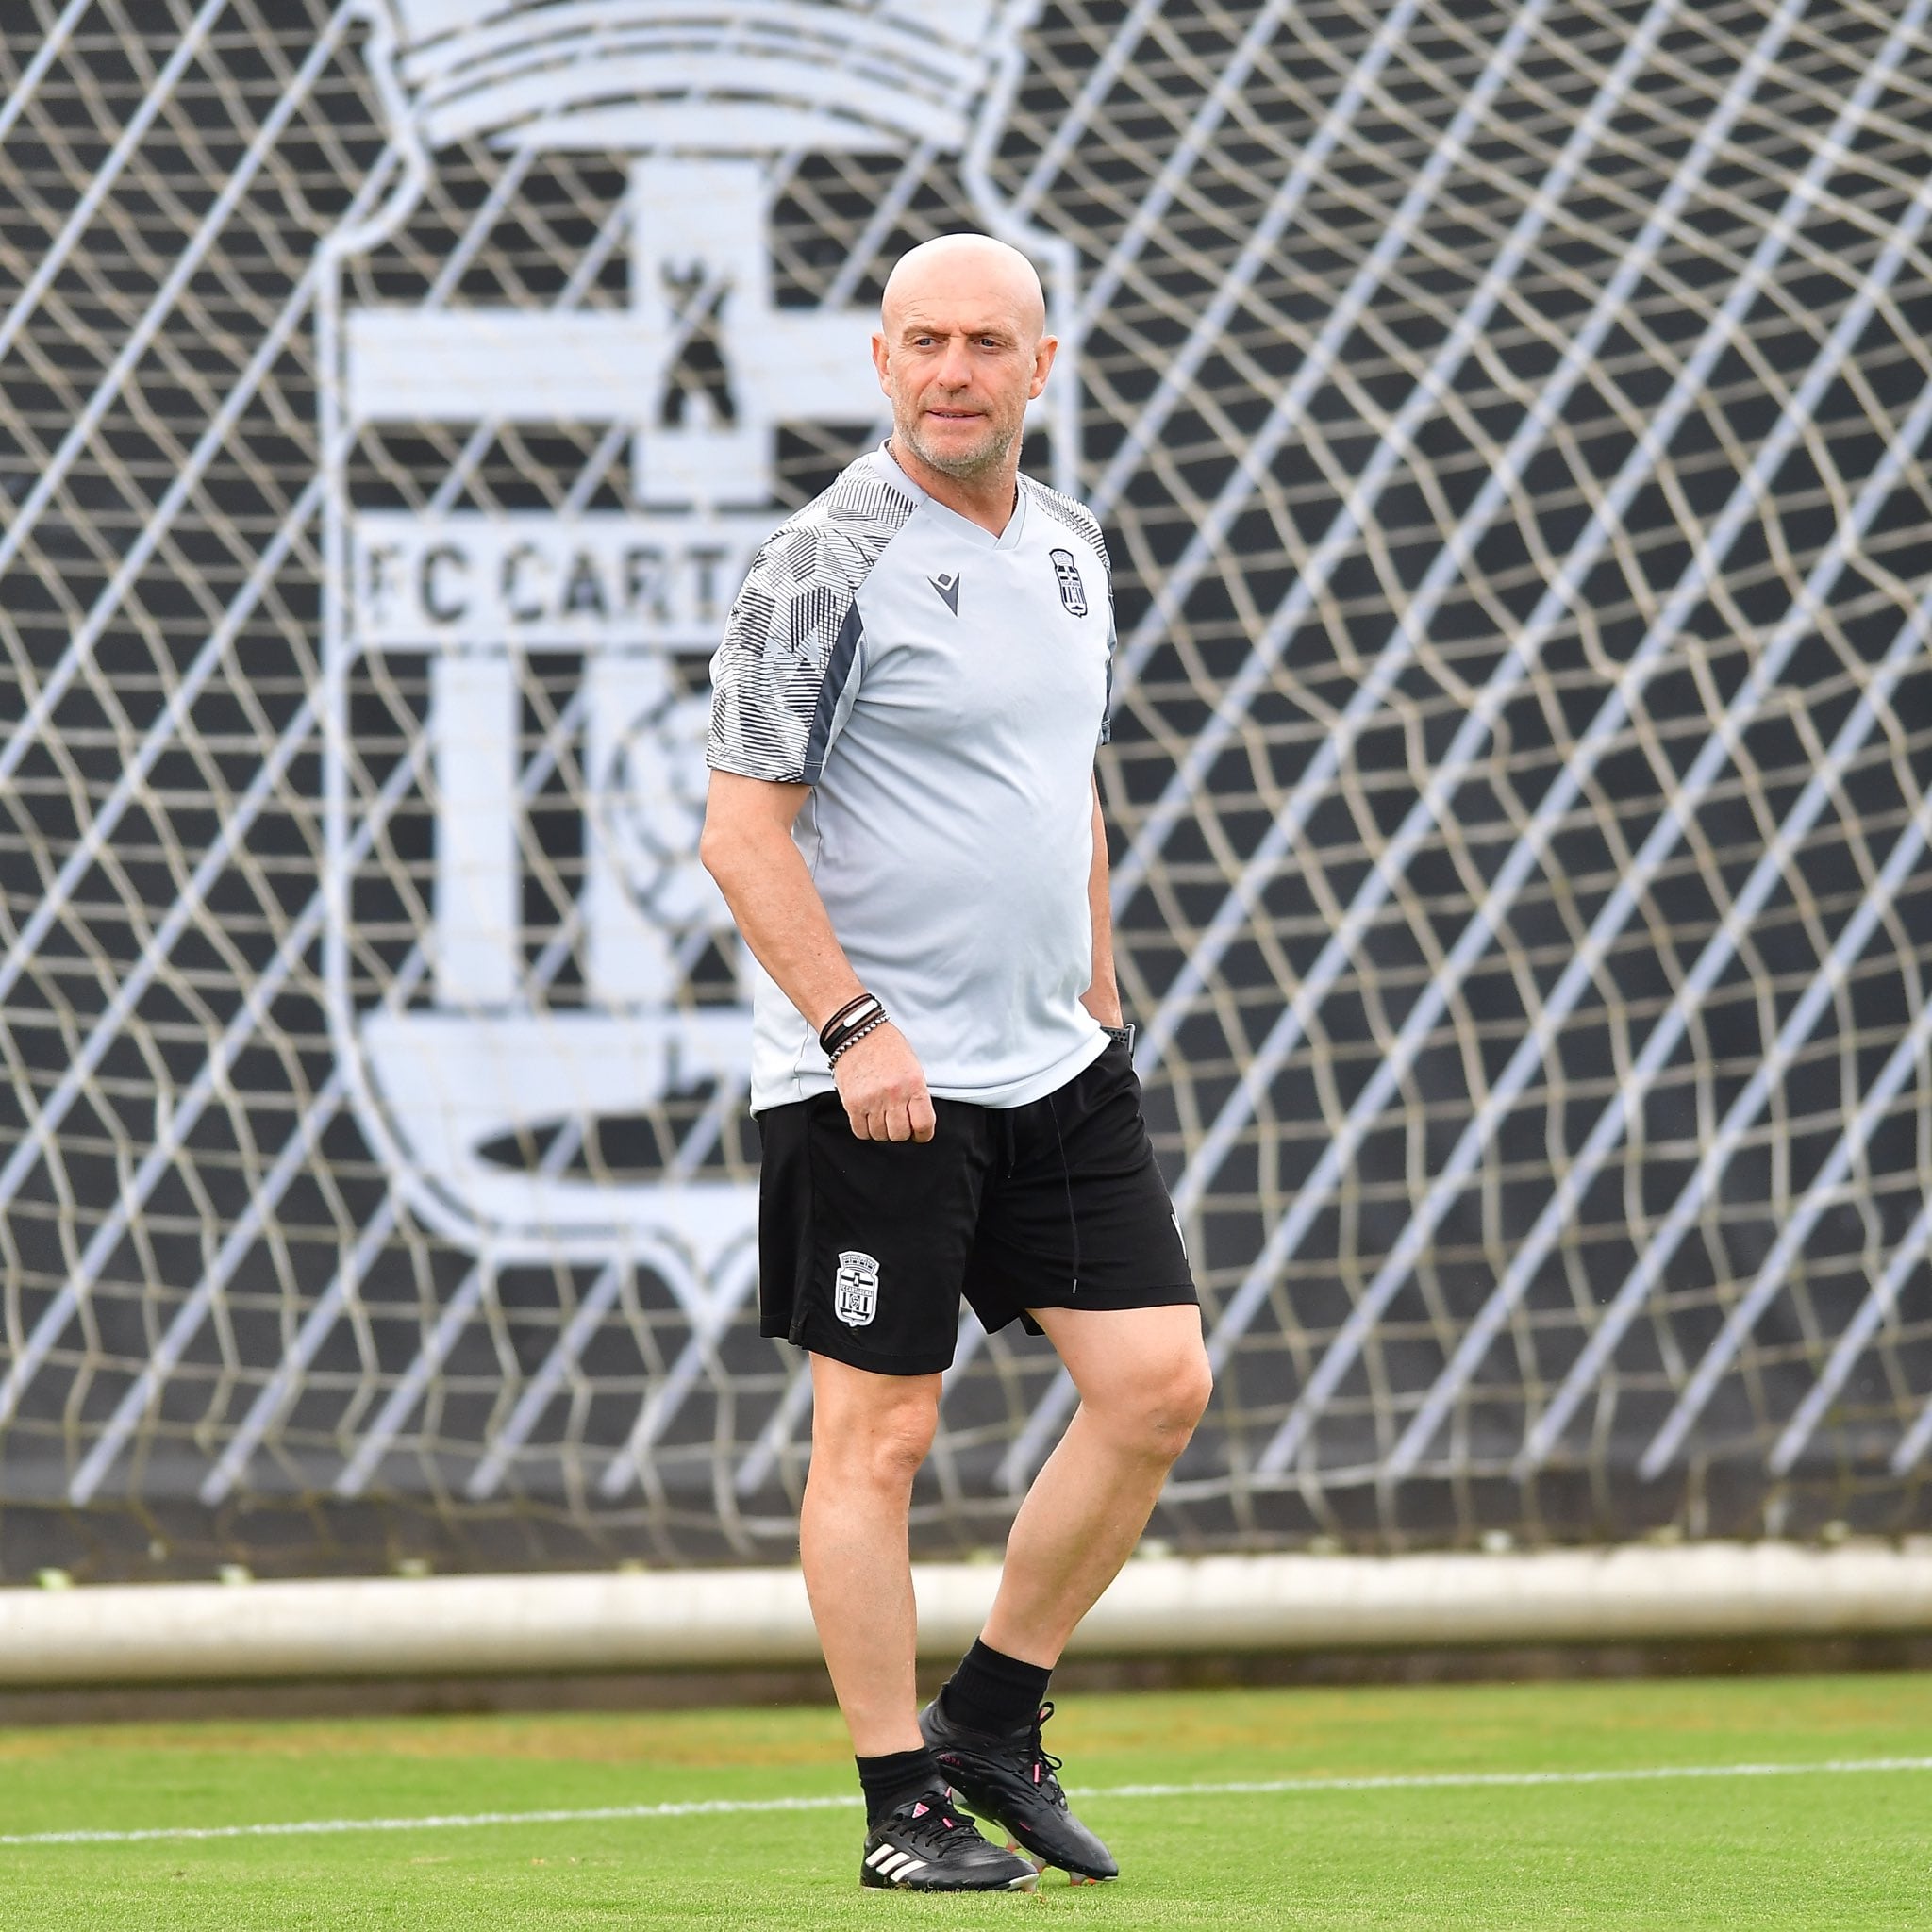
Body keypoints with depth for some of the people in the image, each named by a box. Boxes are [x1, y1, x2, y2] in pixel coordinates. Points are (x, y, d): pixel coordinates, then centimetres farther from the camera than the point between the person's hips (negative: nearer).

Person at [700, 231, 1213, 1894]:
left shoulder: (1069, 545, 12)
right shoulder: (828, 563, -11)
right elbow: (741, 825, -13)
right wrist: (852, 1026, -20)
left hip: (1057, 1068, 7)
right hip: (879, 1076, -7)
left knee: (1158, 1383, 1)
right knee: (880, 1435, -3)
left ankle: (993, 1718, 16)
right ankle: (903, 1806, 4)